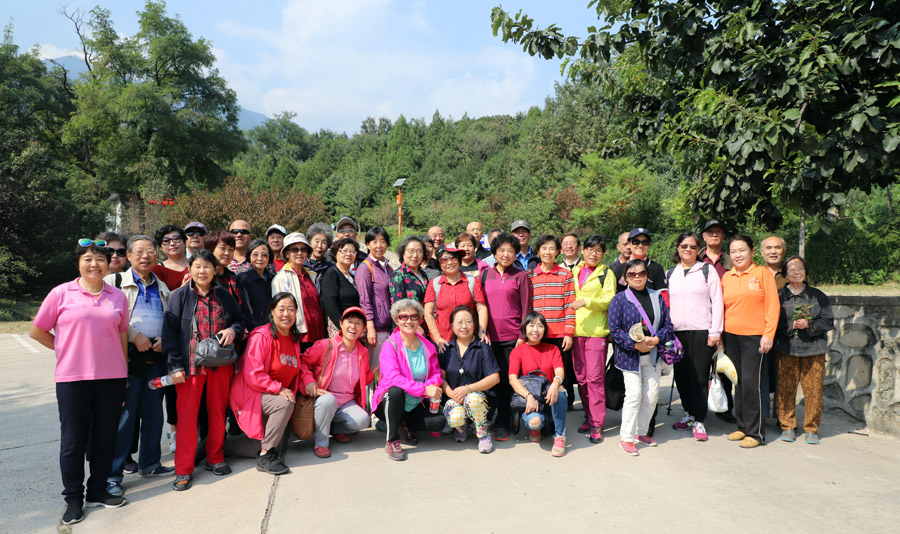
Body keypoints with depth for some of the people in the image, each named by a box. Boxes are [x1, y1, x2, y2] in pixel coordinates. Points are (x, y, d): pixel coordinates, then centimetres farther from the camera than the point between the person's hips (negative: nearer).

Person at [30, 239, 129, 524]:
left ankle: (98, 491, 26)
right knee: (73, 440, 7)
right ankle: (73, 498, 21)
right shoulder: (62, 293, -1)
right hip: (73, 377, -2)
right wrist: (66, 349, 3)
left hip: (111, 377, 2)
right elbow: (37, 331, 6)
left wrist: (124, 375, 10)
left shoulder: (118, 296, 6)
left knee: (106, 436, 9)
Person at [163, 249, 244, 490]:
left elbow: (240, 320, 17)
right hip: (191, 365, -3)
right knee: (187, 415, -1)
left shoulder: (224, 295, 8)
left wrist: (233, 330, -7)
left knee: (218, 412, 10)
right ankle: (184, 470, 9)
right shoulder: (180, 295, 0)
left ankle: (215, 459, 26)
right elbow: (169, 332, -4)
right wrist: (175, 366, -10)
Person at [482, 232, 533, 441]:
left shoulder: (521, 276, 3)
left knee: (508, 380, 0)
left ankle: (503, 424, 9)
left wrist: (522, 335, -5)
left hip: (512, 337, -2)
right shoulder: (485, 275, 10)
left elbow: (526, 308, 1)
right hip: (490, 337, 2)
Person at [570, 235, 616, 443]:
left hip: (596, 331, -5)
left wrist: (587, 302, -22)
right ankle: (589, 416, 20)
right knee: (581, 377, 7)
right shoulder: (574, 272, 17)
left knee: (595, 377, -8)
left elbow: (609, 300, -7)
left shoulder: (606, 273, 3)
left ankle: (597, 424, -1)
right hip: (576, 330, 5)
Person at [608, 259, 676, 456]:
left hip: (652, 355, 5)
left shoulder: (657, 297, 7)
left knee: (652, 394, 7)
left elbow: (668, 325, 7)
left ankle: (642, 432, 25)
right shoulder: (619, 299, -6)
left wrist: (656, 339, -12)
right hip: (629, 356, -4)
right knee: (634, 394, -9)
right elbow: (614, 330, -10)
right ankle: (626, 438, 2)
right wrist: (635, 344, -19)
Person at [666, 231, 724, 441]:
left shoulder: (707, 270, 3)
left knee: (699, 377, -2)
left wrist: (715, 332, -7)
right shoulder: (669, 274, 13)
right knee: (681, 376, 7)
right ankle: (689, 414, 24)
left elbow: (717, 302, -1)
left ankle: (699, 421, 9)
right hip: (677, 332, 3)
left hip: (701, 332, -3)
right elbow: (663, 303, 15)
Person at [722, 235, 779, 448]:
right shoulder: (727, 277, 11)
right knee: (738, 382, 9)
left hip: (754, 337, -4)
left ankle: (755, 433, 2)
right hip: (731, 336, 4)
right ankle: (742, 426, 20)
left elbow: (773, 306, -3)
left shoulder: (762, 273, -1)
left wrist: (768, 334, -10)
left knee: (751, 382, -7)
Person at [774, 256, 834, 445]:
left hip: (813, 351, 1)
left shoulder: (817, 296, 9)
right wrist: (790, 326, -14)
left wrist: (809, 325, -11)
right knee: (785, 389, -1)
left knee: (814, 390, -1)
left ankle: (812, 429, 13)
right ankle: (787, 427, 13)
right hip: (786, 350, -1)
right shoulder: (779, 296, 6)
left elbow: (828, 322, 5)